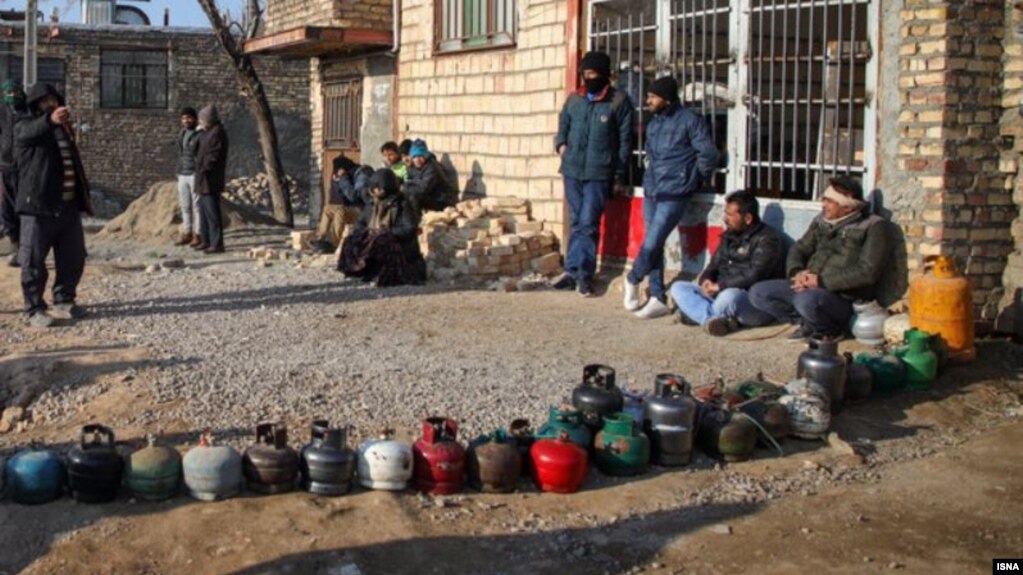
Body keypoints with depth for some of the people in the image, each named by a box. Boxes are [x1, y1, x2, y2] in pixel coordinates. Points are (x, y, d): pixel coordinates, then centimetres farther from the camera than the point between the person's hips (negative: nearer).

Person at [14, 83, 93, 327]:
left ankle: (64, 301, 25)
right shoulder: (25, 125, -2)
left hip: (69, 205, 7)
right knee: (34, 261, -2)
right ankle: (35, 309, 5)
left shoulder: (64, 127, 20)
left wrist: (83, 196, 19)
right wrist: (50, 120, -50)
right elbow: (28, 133, -29)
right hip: (38, 206, -6)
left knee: (73, 259, 11)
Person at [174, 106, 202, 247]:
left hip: (195, 174, -7)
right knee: (185, 206, 9)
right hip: (182, 175, 7)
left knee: (197, 205, -5)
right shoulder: (181, 134, 14)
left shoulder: (201, 135, -9)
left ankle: (198, 235, 0)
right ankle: (187, 234, 15)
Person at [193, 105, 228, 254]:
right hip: (204, 181, 11)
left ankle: (217, 244, -7)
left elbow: (213, 156, -21)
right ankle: (206, 241, 21)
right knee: (204, 210, 14)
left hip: (210, 179, -11)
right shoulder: (210, 132, 16)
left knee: (212, 212, -9)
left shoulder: (217, 133, -16)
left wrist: (203, 170, -18)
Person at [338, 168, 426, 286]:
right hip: (373, 242, 6)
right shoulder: (372, 206, 13)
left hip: (399, 245, -6)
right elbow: (359, 224, 15)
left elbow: (409, 229, -15)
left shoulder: (403, 205, -7)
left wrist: (387, 232, -21)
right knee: (351, 243, -17)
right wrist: (367, 231, -8)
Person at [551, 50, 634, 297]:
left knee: (588, 224, -6)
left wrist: (619, 177, -3)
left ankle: (577, 272, -1)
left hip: (598, 173, -4)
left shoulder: (619, 101, -1)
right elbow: (563, 126, 23)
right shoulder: (574, 99, 11)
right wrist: (561, 145, 1)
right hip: (572, 170, 5)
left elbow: (624, 140, -1)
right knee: (576, 223, 9)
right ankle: (576, 272, 14)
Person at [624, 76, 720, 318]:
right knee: (654, 245, 5)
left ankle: (633, 280, 14)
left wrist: (693, 180, 1)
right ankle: (658, 299, 9)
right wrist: (653, 178, 15)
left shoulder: (689, 120, -7)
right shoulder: (653, 124, 14)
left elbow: (709, 154, -7)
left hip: (674, 195, -7)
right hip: (651, 192, 7)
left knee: (651, 244, -11)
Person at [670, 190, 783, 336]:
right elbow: (715, 265, 16)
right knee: (678, 287, -4)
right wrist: (706, 280, -7)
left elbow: (753, 277, -22)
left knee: (729, 296, -42)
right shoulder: (730, 236, 15)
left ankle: (697, 313, -13)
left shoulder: (766, 240, -11)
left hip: (758, 303, -9)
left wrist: (719, 285, -20)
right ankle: (714, 319, -25)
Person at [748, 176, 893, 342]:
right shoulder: (822, 221, 12)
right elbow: (799, 249, 15)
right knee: (758, 293, -6)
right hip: (810, 288, 7)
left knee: (806, 300, -38)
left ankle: (832, 328, -6)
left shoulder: (873, 227, -8)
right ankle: (809, 323, 0)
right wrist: (797, 272, -10)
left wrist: (821, 281, -20)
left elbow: (867, 272, -18)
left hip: (844, 298, -7)